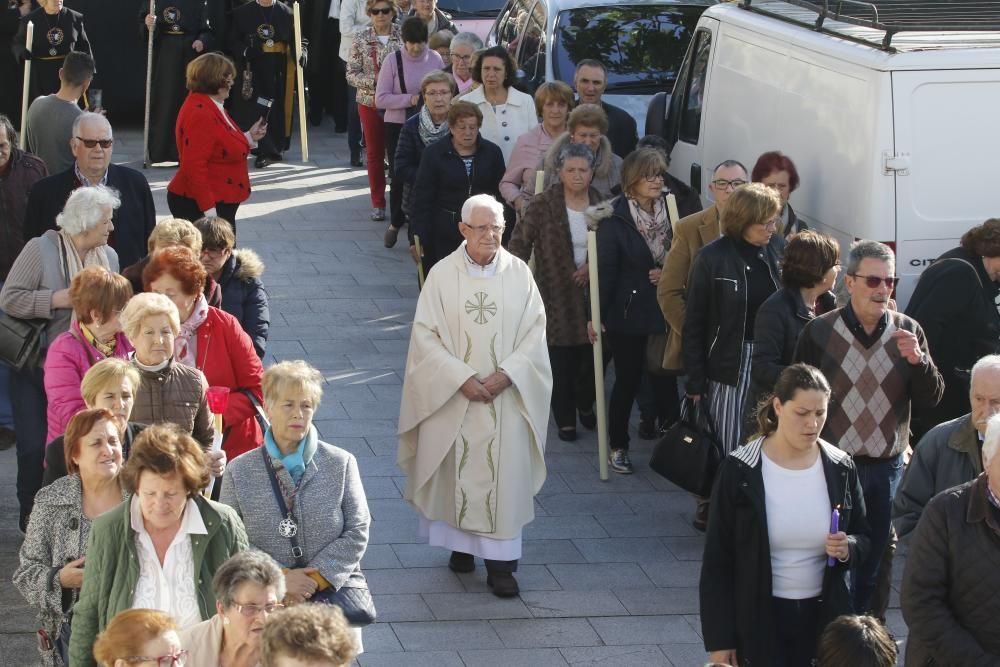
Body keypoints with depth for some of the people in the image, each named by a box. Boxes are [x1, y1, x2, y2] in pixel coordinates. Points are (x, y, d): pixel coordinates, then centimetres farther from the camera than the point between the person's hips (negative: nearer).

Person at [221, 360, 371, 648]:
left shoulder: (341, 463, 9)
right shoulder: (240, 472, 8)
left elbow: (357, 532, 4)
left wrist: (317, 578, -8)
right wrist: (279, 579, -11)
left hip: (335, 589, 1)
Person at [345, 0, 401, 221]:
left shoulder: (403, 35, -4)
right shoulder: (361, 39, -2)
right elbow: (352, 74, -2)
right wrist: (374, 79, -17)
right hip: (370, 103, 1)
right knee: (374, 153, 8)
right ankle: (378, 203, 17)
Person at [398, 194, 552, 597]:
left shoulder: (518, 273, 0)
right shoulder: (443, 274, -3)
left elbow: (534, 332, 0)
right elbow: (425, 335, -5)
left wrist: (506, 374, -13)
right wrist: (461, 378, -14)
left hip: (506, 396, 0)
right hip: (451, 397, 0)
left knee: (504, 474, -2)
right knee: (456, 470, 7)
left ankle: (500, 563, 1)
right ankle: (462, 542, 25)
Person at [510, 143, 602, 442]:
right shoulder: (543, 204, -9)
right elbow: (520, 242, -5)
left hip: (590, 292, 3)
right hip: (556, 295, -3)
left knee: (591, 355, 7)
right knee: (561, 361, 0)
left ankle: (585, 404, 34)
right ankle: (565, 419, 15)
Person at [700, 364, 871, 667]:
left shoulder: (841, 469, -2)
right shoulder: (739, 471, -10)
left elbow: (863, 538, 11)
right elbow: (717, 559, -7)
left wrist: (848, 549, -14)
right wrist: (719, 640, -8)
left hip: (823, 617, 3)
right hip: (758, 619, -2)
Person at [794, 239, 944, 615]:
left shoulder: (908, 332, 0)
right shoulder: (819, 332, -6)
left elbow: (930, 400, -3)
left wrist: (918, 361, -21)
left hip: (886, 467, 2)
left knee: (877, 561, 12)